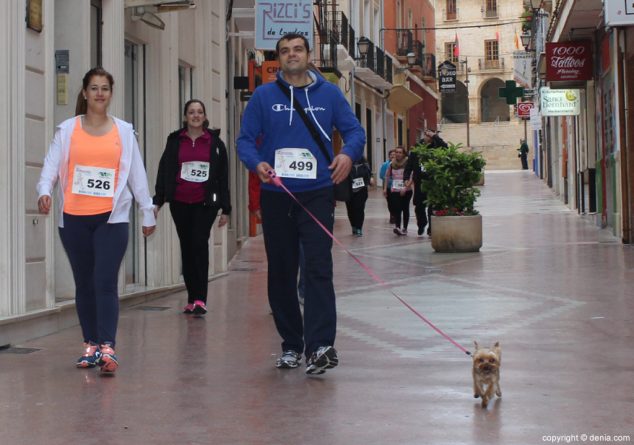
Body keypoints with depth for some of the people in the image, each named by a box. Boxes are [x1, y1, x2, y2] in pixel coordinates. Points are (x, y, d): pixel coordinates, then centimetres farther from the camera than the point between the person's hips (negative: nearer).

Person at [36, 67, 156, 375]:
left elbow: (136, 174, 9)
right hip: (74, 218, 2)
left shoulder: (124, 131, 6)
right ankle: (91, 345, 20)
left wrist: (147, 213, 11)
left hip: (112, 218, -1)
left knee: (106, 283, -11)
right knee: (84, 285, 9)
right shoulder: (67, 129, 5)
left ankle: (107, 348, -14)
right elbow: (51, 165, -1)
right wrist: (45, 191, -21)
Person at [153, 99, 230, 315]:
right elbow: (164, 172, 8)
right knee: (186, 248, 7)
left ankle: (200, 299, -16)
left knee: (200, 244, -16)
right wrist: (157, 201, -1)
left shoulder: (215, 142, 4)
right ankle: (192, 299, 14)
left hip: (205, 203, -2)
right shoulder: (175, 141, 7)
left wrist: (225, 208, 4)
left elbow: (223, 176, 6)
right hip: (179, 203, 2)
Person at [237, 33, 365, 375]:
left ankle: (320, 346, -18)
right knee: (281, 273, 8)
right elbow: (245, 139, 3)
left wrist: (348, 153, -16)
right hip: (276, 196, 2)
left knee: (319, 268, -13)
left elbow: (354, 130, 7)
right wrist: (256, 163, -18)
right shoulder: (263, 96, 6)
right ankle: (291, 345, 19)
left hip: (317, 195, -1)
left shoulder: (329, 93, 7)